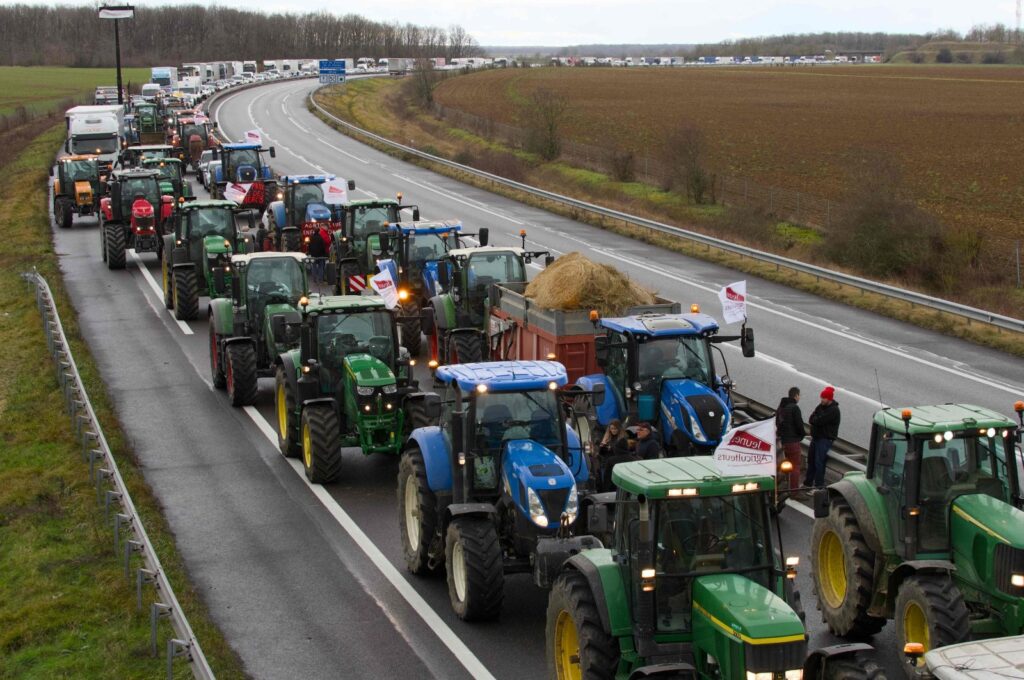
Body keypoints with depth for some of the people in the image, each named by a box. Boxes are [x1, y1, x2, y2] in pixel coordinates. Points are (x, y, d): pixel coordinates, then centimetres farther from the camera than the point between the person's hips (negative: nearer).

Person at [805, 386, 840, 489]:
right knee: (811, 459, 15)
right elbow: (811, 419, 7)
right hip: (816, 437, 9)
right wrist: (816, 420, -12)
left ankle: (819, 484, -9)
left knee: (819, 462, -12)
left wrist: (814, 420, -3)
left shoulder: (833, 410, -15)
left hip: (825, 439, -9)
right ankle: (808, 481, 28)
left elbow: (819, 421, -22)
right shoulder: (820, 406, 12)